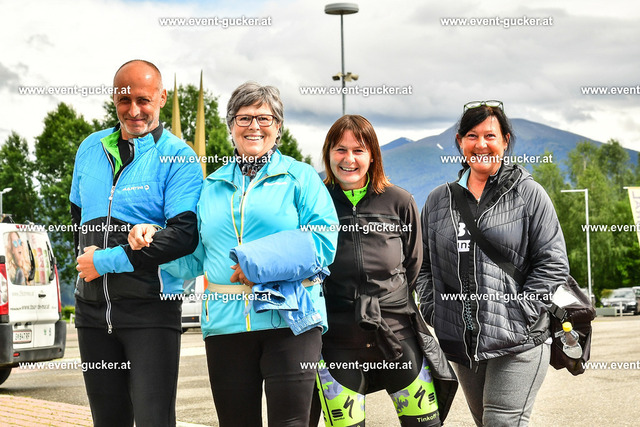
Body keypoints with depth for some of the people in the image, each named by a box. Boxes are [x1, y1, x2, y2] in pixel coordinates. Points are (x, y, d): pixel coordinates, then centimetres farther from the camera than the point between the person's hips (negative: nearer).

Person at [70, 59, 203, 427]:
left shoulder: (176, 156, -6)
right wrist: (85, 261, 11)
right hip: (93, 308, 6)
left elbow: (184, 236, -16)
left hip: (150, 310, -5)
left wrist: (107, 260, -14)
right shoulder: (92, 148, 13)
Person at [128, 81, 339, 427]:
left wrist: (258, 261, -13)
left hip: (289, 318, -3)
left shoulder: (300, 178, 6)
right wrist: (153, 238, 0)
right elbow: (194, 257, 18)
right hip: (225, 322, 4)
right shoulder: (211, 188, 18)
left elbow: (323, 241, -7)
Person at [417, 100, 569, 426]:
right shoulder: (438, 201, 12)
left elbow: (553, 264, -3)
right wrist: (433, 311, 4)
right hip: (461, 345, 4)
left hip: (517, 342, -4)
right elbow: (424, 265, 18)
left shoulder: (528, 194, 0)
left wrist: (519, 314, -12)